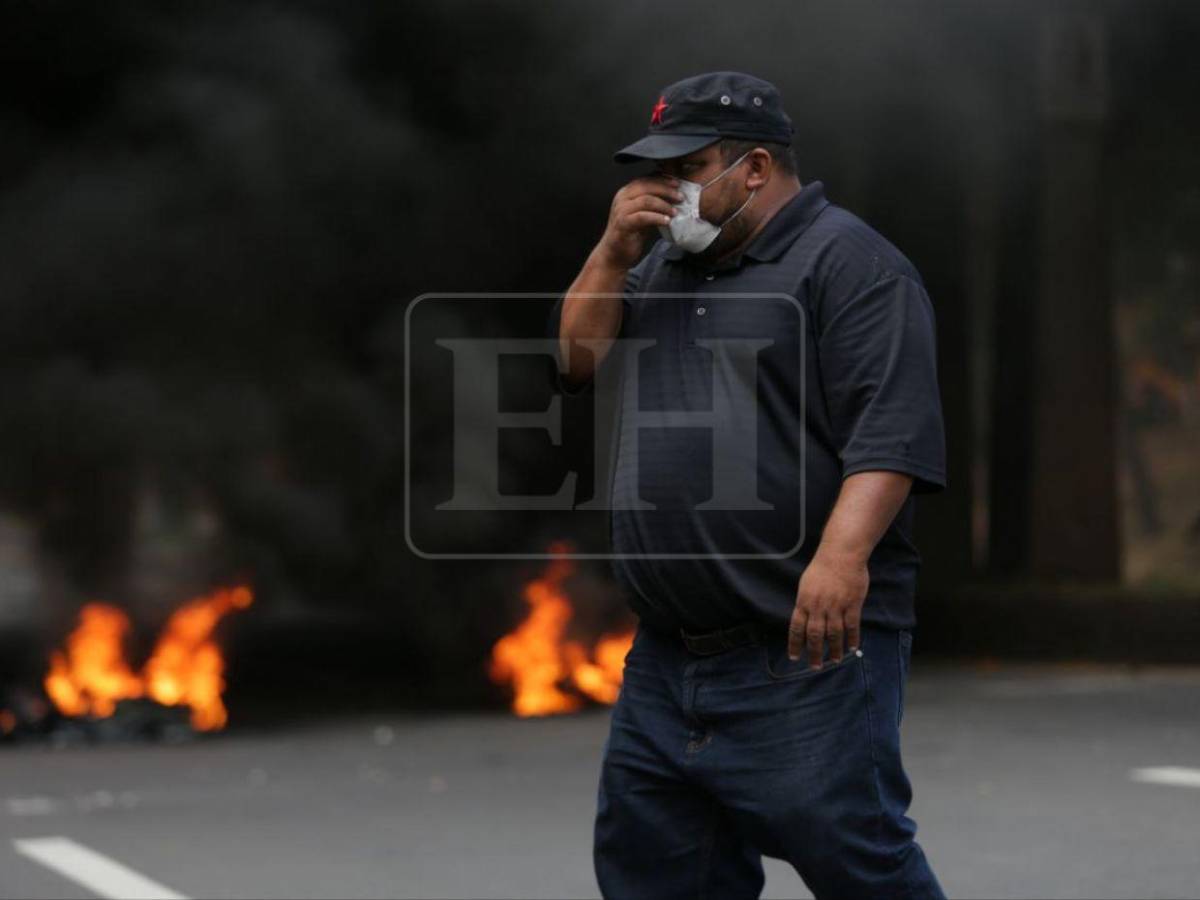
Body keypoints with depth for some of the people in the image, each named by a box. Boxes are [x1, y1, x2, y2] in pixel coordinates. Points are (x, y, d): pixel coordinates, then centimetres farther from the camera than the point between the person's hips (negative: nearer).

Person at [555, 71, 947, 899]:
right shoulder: (668, 265, 20)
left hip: (810, 648, -8)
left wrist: (842, 556, -30)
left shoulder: (847, 261, -7)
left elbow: (891, 429, -17)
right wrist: (615, 251, 5)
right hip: (669, 653, 8)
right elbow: (579, 359, 19)